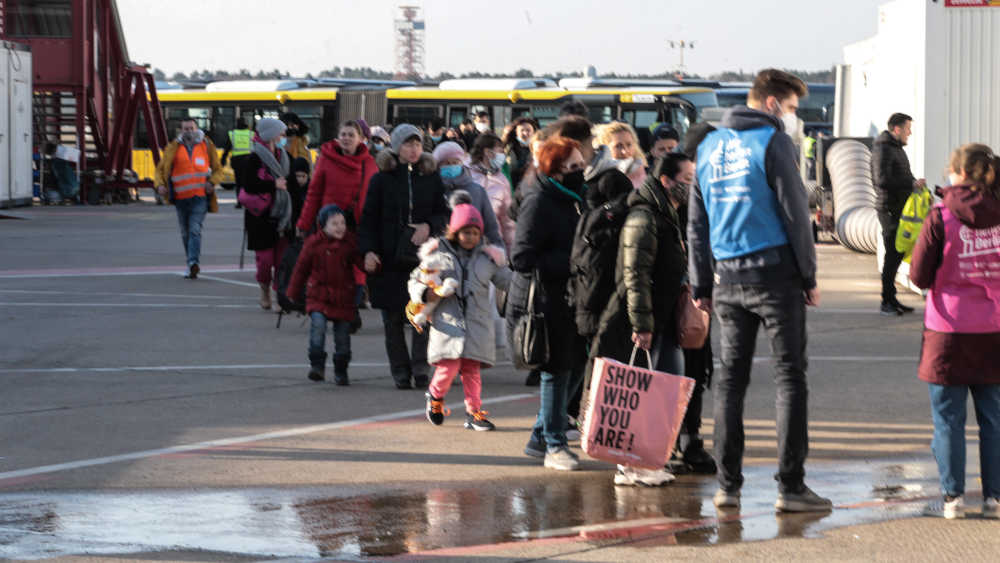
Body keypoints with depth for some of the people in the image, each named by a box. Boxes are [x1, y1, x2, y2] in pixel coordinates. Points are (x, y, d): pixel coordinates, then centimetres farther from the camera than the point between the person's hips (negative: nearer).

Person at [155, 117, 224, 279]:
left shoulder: (206, 145, 6)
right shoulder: (173, 147, 5)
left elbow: (218, 169, 14)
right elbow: (161, 169, 9)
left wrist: (212, 183, -6)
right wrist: (160, 185, -11)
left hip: (200, 196, -2)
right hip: (181, 197, 2)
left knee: (195, 230, -18)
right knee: (186, 233, 10)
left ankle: (193, 263, -30)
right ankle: (192, 265, 23)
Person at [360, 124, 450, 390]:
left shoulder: (432, 178, 9)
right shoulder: (381, 180, 5)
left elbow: (445, 214, 10)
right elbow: (369, 218, 4)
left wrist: (429, 226, -11)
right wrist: (369, 250, -9)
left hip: (423, 256, 0)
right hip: (390, 258, 0)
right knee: (393, 318, 1)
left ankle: (420, 368, -2)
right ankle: (401, 372, 8)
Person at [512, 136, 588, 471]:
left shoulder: (573, 199, 13)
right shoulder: (539, 203, -15)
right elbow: (523, 259, -21)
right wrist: (571, 262, -24)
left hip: (570, 300, 9)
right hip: (546, 301, -9)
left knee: (574, 368, 12)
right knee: (556, 371, -2)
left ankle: (540, 437, 23)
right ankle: (554, 445, 10)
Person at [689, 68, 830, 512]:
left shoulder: (710, 146, 13)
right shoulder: (771, 142, -7)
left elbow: (696, 221, 16)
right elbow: (794, 212, -8)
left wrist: (701, 285, 20)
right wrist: (809, 276, -1)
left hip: (729, 277, 6)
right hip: (775, 274, -6)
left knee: (731, 376, 9)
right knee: (790, 376, -1)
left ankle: (727, 484, 7)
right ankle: (790, 485, -5)